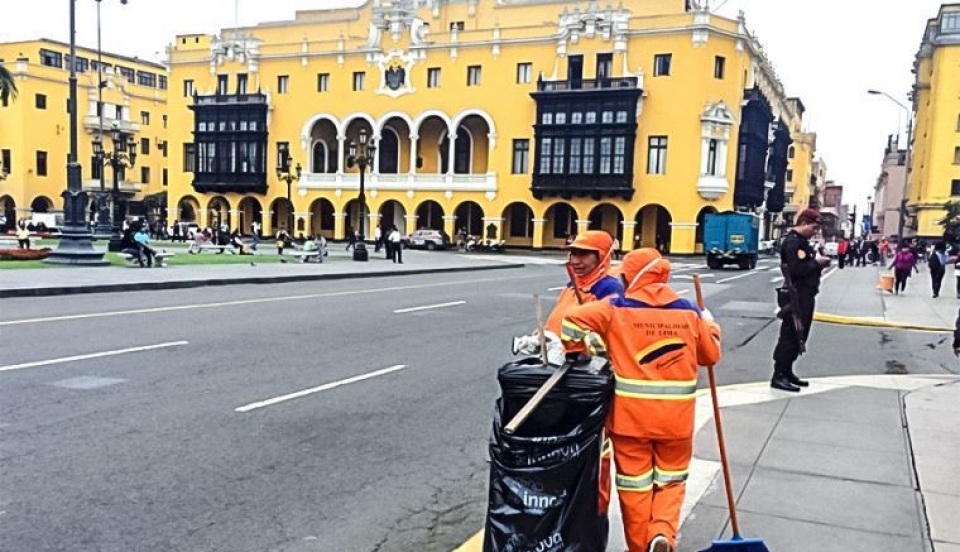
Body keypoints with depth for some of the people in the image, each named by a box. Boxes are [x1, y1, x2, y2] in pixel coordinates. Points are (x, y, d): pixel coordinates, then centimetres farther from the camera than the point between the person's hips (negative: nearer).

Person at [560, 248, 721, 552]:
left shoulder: (616, 308, -7)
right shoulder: (689, 312, 1)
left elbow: (575, 319, -13)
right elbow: (711, 354, 11)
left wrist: (574, 354, 4)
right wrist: (709, 324, 30)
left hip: (630, 414, -2)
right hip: (676, 416, 2)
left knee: (635, 483, 12)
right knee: (671, 479, 19)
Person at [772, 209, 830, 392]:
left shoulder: (802, 241, 17)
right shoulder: (793, 242, -15)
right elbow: (795, 270, -26)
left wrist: (819, 263, 3)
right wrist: (816, 263, -15)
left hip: (805, 296, 10)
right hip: (796, 297, -10)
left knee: (799, 336, 14)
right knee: (790, 336, -8)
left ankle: (787, 372, 21)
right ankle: (779, 376, -5)